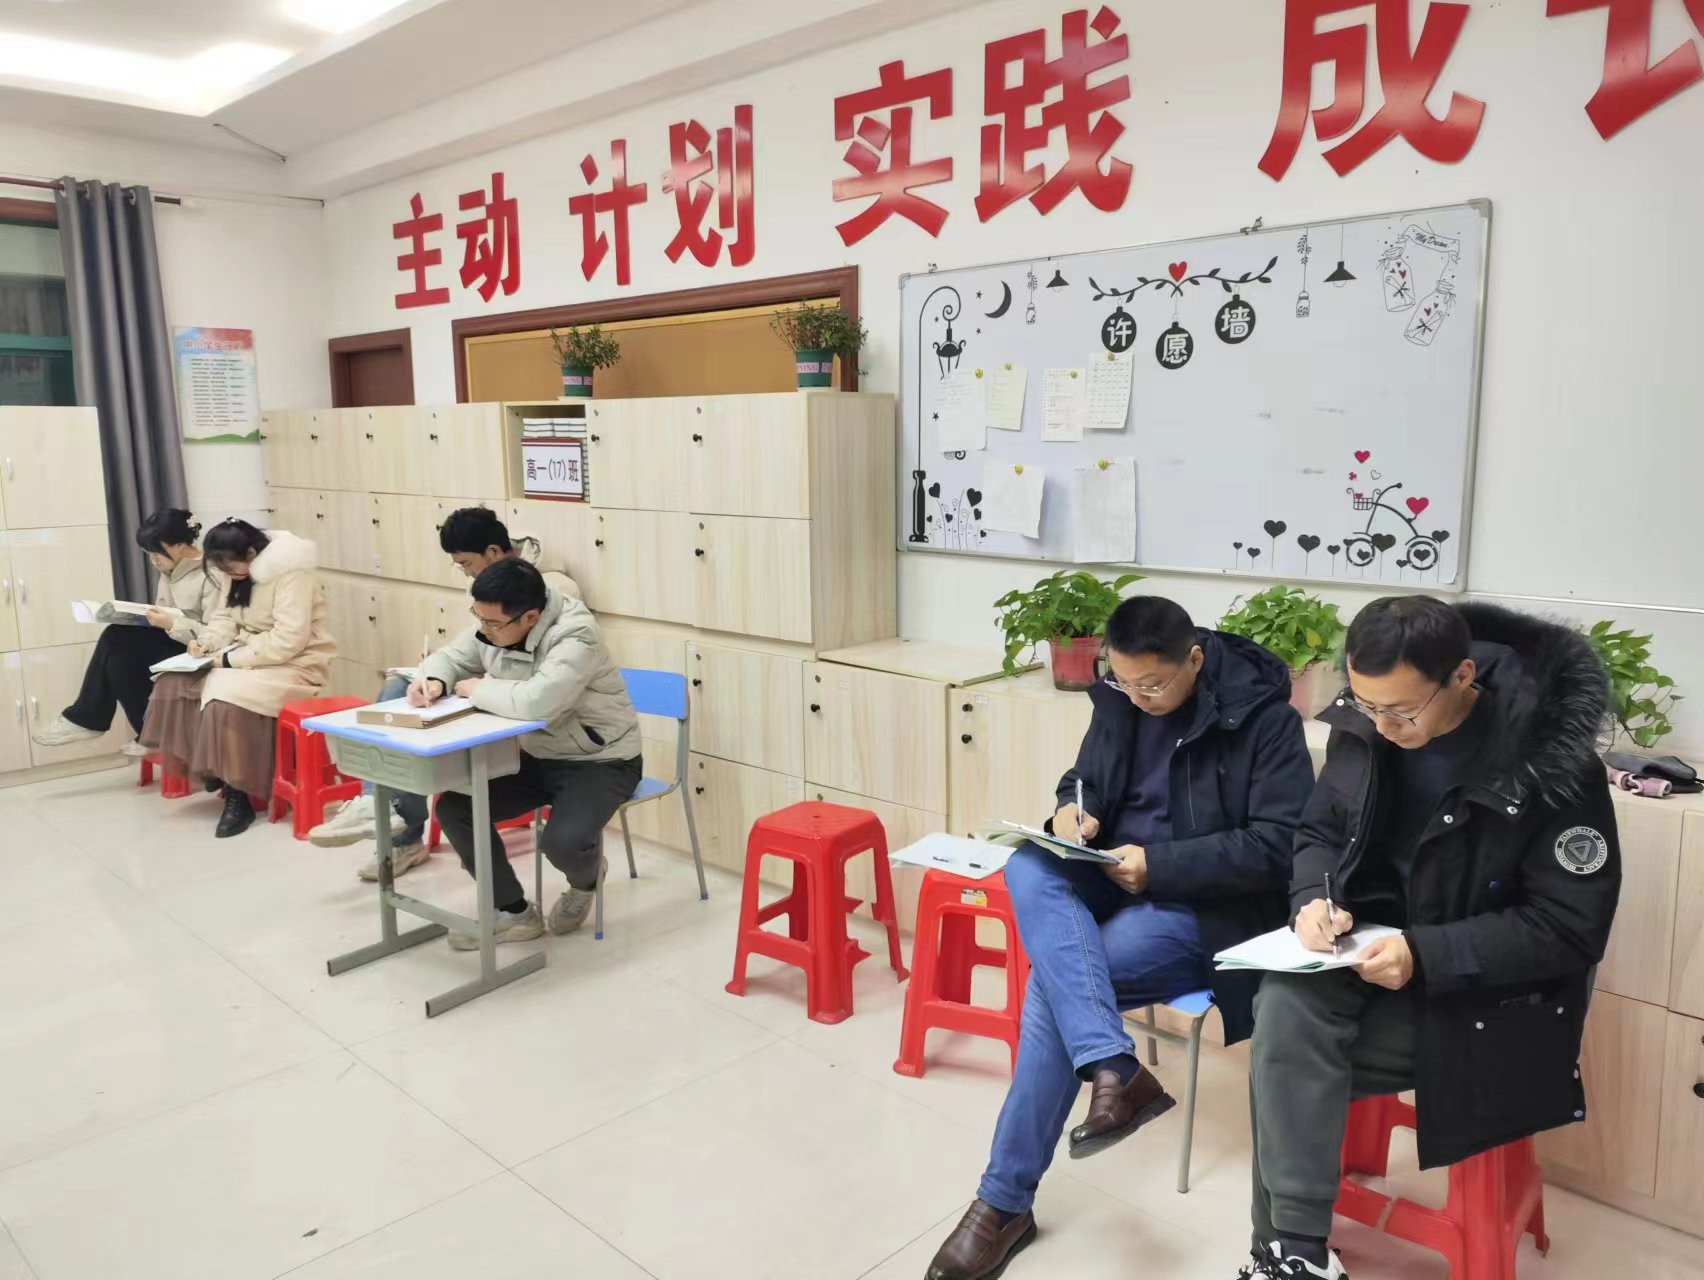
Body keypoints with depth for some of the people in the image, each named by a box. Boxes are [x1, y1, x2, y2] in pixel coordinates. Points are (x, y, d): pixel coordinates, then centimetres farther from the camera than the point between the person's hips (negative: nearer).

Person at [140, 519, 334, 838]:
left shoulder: (290, 574, -22)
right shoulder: (239, 573, 6)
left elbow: (288, 640, -28)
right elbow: (226, 617, 15)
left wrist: (232, 659, -24)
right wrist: (207, 641, -7)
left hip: (293, 665, -9)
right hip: (245, 658, 10)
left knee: (226, 698, -31)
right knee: (175, 682, -4)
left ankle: (238, 797, -20)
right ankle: (209, 768, 4)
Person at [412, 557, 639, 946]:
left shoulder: (576, 635, -30)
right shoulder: (493, 627, -6)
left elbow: (536, 702, -45)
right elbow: (450, 658, 10)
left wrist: (476, 689, -26)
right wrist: (434, 681, -16)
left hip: (600, 762, -8)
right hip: (537, 756, 8)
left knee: (562, 842, -31)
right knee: (454, 807, -6)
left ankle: (586, 879, 10)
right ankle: (514, 913, 8)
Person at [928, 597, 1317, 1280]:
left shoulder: (1262, 715, -14)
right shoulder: (1120, 699, 3)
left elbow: (1278, 847, -16)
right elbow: (1084, 777, 16)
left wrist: (1157, 865, -22)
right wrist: (1071, 811, -10)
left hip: (1200, 906, -6)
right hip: (1112, 882, 6)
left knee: (1052, 983, -25)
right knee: (1028, 870, -28)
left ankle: (1006, 1200, -11)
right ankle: (1114, 1067, -34)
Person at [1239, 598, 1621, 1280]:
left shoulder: (1553, 766, -21)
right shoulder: (1362, 726, -6)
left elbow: (1572, 928, -17)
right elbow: (1319, 832, 7)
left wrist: (1426, 955, -28)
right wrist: (1315, 897, -16)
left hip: (1480, 992, -5)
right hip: (1369, 941, 5)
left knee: (1292, 1054, -21)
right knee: (1284, 1009, -25)